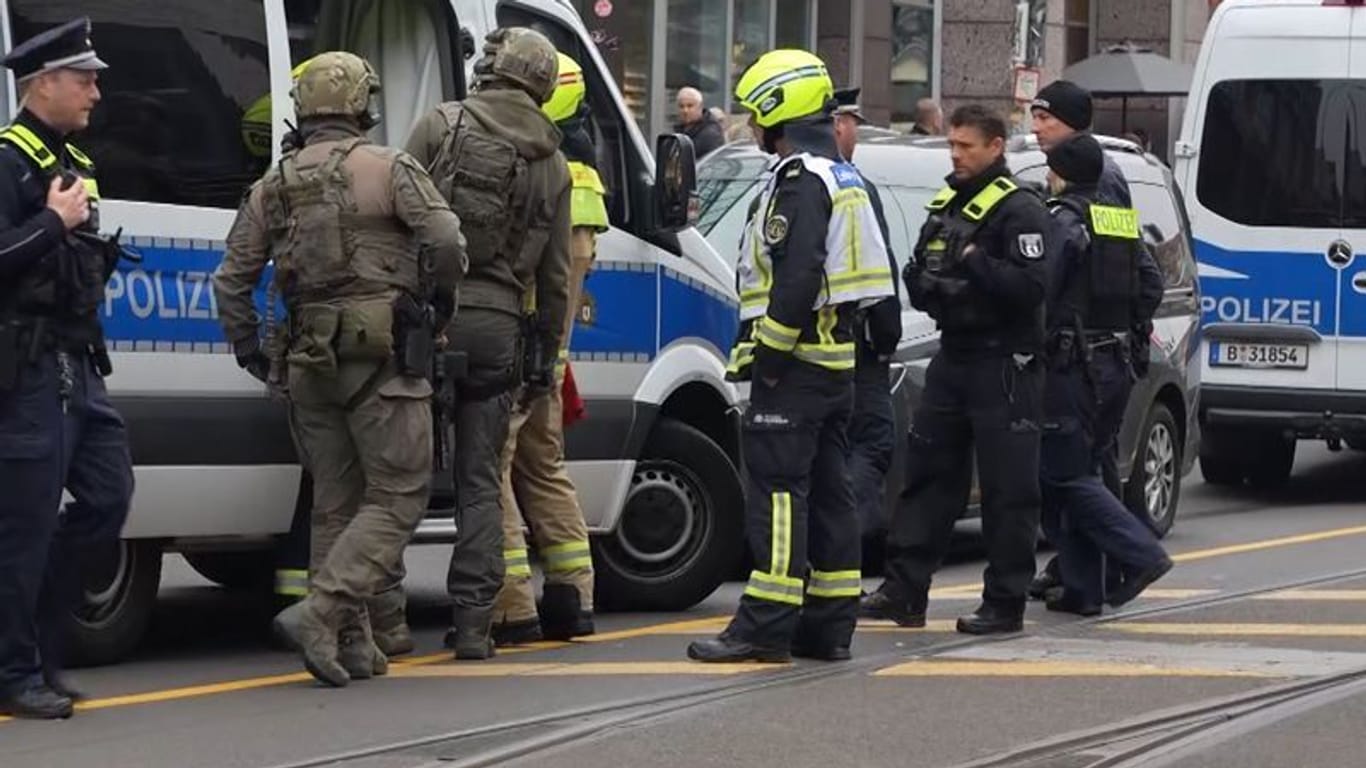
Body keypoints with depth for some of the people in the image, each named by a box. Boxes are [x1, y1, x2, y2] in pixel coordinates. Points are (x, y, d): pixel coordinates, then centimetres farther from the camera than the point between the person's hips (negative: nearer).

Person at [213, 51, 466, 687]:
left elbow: (232, 280, 9)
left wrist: (249, 350, 21)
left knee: (336, 503, 14)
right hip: (382, 357, -6)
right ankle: (320, 614, -17)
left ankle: (353, 644, 13)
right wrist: (440, 296, 4)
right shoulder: (389, 169, -5)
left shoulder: (272, 185, 10)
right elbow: (446, 241, -15)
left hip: (309, 362, 6)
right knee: (397, 499, -2)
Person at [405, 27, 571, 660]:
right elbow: (556, 275, 13)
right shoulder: (552, 163, 11)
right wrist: (546, 356, 21)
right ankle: (473, 622, 3)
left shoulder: (440, 125, 0)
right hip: (499, 326, 2)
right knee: (480, 481, 7)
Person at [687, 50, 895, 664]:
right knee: (828, 491, 11)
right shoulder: (844, 178, 19)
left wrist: (766, 352, -19)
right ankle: (829, 624, 13)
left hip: (795, 362, -10)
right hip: (838, 359, 10)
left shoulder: (800, 180, -13)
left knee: (777, 490, -10)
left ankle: (766, 624, -12)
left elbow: (798, 278, -23)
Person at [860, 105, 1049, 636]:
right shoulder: (945, 206, 16)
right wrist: (922, 283, 1)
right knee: (927, 473, 7)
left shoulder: (1019, 211, -9)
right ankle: (904, 588, 10)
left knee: (1007, 488, -3)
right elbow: (919, 273, 23)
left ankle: (1006, 602, 1)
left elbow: (1031, 286, -19)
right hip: (953, 357, 8)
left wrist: (976, 264, -27)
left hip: (1003, 365, -8)